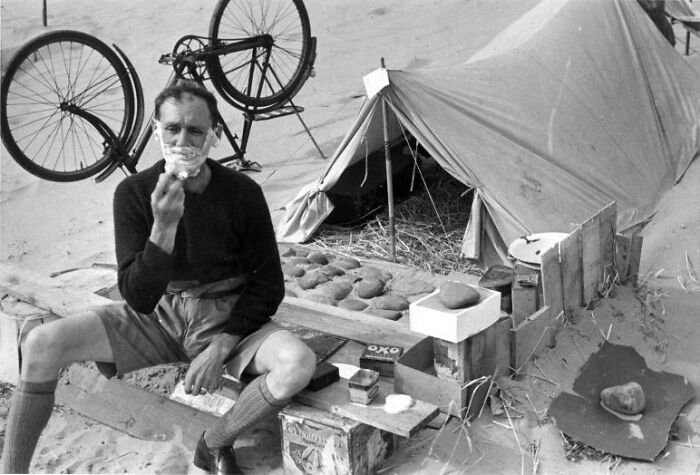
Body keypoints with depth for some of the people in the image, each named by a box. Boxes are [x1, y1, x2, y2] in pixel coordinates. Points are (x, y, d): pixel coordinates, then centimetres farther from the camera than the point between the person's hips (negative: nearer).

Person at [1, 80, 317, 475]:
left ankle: (216, 443, -3)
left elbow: (268, 284, -4)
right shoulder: (135, 193, -12)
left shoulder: (242, 193, -12)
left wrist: (222, 347, -15)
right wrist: (164, 227, -34)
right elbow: (138, 299, -18)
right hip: (157, 314, 1)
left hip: (227, 317, 0)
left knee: (299, 364, -30)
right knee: (42, 345, -20)